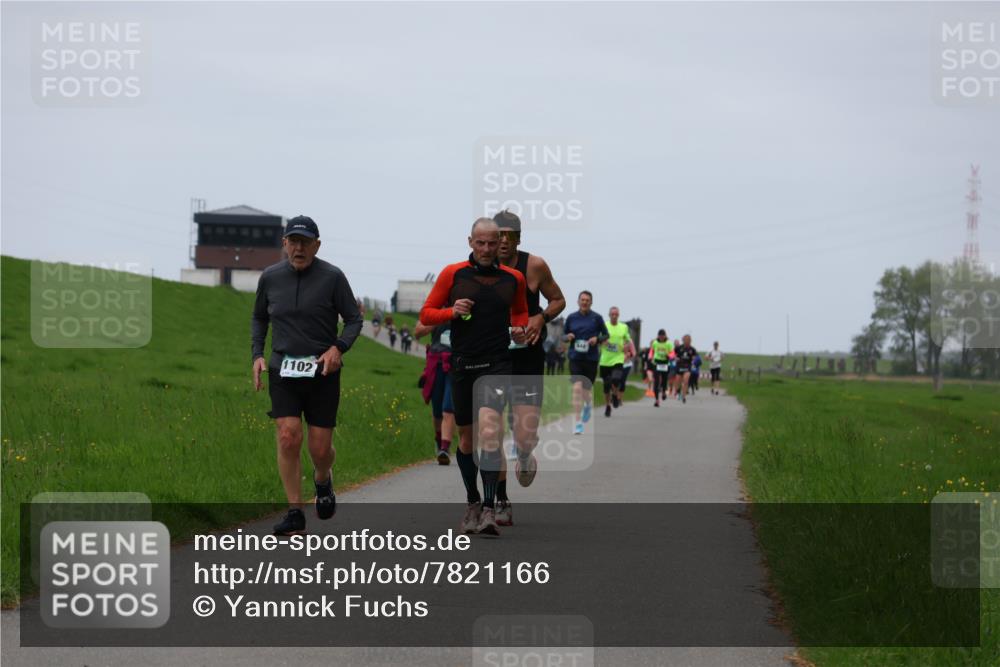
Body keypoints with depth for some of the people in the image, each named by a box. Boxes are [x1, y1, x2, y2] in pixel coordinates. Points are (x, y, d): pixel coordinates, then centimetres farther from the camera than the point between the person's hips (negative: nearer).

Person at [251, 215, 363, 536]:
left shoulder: (332, 277, -4)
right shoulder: (270, 277, 5)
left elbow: (354, 319, 3)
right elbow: (259, 318, 20)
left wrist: (338, 348, -14)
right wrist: (257, 355, 7)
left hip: (322, 372, -1)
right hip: (283, 371, 1)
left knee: (320, 447, 0)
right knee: (288, 438, -13)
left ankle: (323, 479, 37)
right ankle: (295, 512, -5)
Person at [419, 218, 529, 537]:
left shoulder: (513, 278, 6)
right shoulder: (452, 274, 1)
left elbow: (520, 310, 25)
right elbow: (426, 313, 6)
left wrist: (520, 328, 4)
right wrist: (452, 312, -12)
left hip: (497, 364, -1)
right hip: (462, 364, 1)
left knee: (489, 429, -21)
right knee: (466, 438, 10)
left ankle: (489, 509, -23)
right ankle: (472, 503, 31)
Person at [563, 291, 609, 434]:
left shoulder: (596, 318, 0)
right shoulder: (571, 318, 4)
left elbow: (606, 335, 8)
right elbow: (564, 335, 14)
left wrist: (597, 339, -12)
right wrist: (568, 337, -9)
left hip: (591, 358, 0)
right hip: (575, 358, 0)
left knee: (587, 389, 10)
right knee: (577, 388, -15)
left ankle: (588, 405, 49)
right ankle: (578, 423, -13)